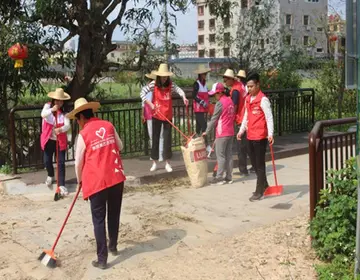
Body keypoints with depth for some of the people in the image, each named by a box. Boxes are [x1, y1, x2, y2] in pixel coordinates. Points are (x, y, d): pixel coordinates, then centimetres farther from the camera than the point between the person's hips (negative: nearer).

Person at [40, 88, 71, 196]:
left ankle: (61, 185, 3)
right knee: (47, 161, 7)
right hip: (48, 140, 1)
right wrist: (52, 110, -45)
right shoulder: (48, 106, -7)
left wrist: (61, 129, -41)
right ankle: (50, 176, 39)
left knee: (61, 162, -3)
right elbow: (43, 114, -29)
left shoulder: (64, 110, -9)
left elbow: (67, 125, -21)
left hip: (60, 141, -1)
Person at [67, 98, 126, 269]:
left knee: (99, 220, 4)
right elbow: (120, 147, 17)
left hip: (96, 181, -4)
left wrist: (80, 180, 16)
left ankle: (102, 259, 7)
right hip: (116, 177, 5)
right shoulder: (109, 126, 4)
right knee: (114, 215, 20)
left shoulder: (83, 134, -8)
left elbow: (78, 162, 0)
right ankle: (113, 246, 37)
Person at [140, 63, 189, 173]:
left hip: (168, 116, 1)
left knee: (167, 139, 4)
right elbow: (142, 93, -13)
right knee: (155, 138, 7)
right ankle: (154, 162, 18)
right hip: (157, 115, -1)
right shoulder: (153, 84, -10)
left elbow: (179, 90, -22)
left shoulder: (171, 84, -7)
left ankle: (167, 163, 14)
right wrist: (150, 104, -22)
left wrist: (184, 97, -43)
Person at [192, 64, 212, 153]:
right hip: (198, 108, -8)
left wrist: (206, 103, 10)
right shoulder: (196, 84, -10)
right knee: (204, 125, -14)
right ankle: (206, 145, -16)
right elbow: (194, 96, -16)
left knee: (199, 125, 11)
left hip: (203, 108, 8)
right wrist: (202, 102, -21)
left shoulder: (204, 83, 14)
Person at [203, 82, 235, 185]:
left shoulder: (220, 103, -13)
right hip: (230, 132, 8)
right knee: (229, 154, 9)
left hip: (222, 133, -8)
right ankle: (228, 177, 13)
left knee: (220, 155, -3)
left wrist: (207, 132, -4)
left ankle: (219, 177, -1)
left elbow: (214, 119, -11)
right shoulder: (230, 101, 11)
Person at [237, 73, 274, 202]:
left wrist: (270, 134, -25)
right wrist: (241, 130, 14)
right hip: (250, 136, 8)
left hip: (260, 137, -8)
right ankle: (264, 185, 33)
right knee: (254, 163, 16)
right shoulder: (248, 99, 12)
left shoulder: (263, 99, -12)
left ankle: (259, 191, 7)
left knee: (260, 164, 0)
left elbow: (269, 117, -17)